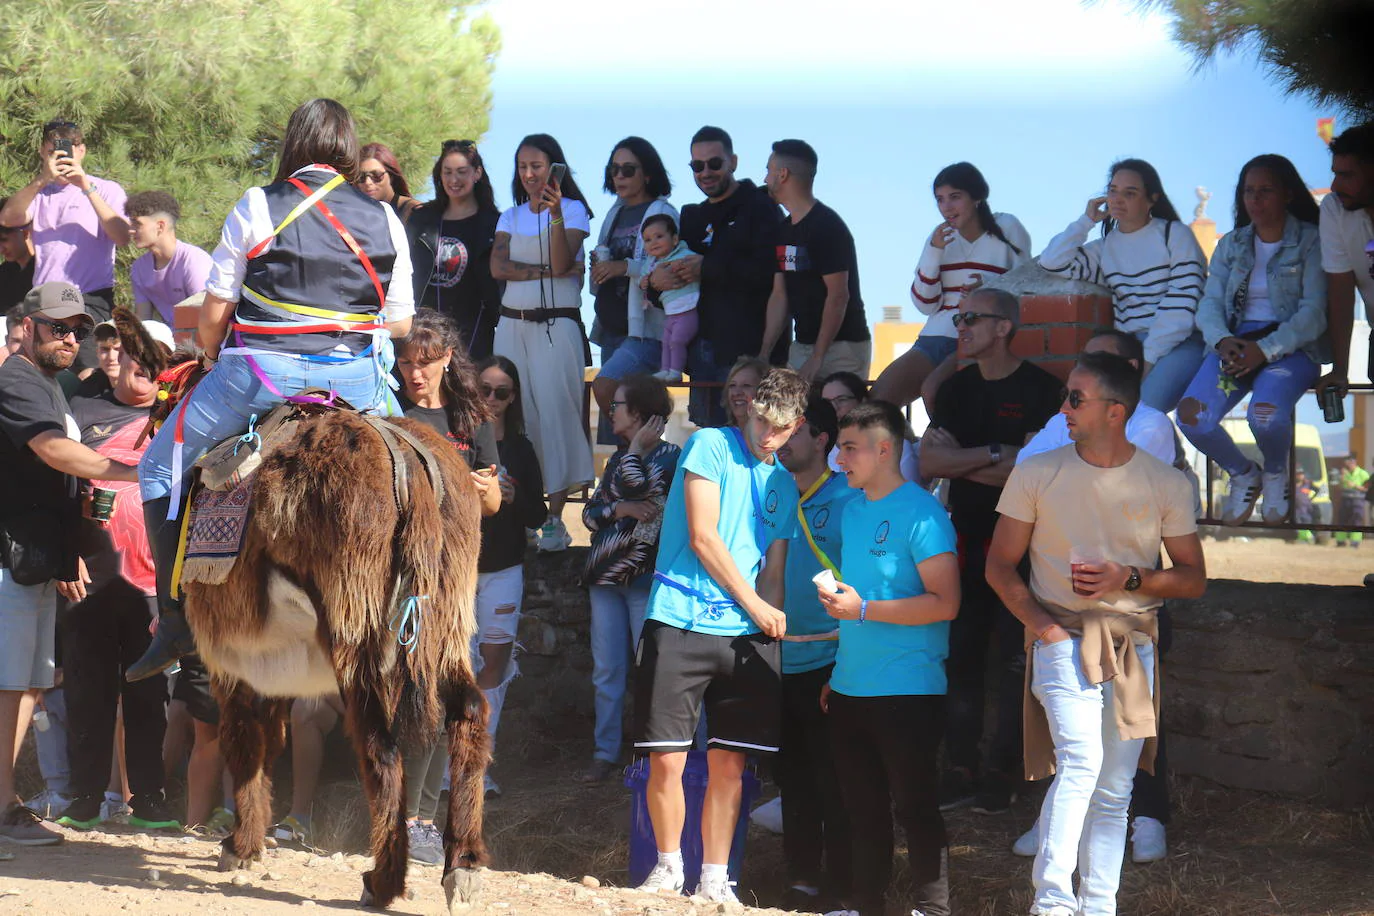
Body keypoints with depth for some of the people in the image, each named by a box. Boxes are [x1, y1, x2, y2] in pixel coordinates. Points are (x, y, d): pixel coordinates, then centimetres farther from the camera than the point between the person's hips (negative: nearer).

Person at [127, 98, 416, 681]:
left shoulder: (257, 207, -1)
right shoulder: (384, 219, 7)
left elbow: (215, 310, 0)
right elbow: (400, 323, 10)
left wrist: (212, 360, 20)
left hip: (263, 371, -3)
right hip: (357, 378, 3)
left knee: (163, 464, 15)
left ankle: (177, 620, 8)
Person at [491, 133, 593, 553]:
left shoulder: (573, 211, 3)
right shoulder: (511, 217, 15)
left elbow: (563, 262, -12)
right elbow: (498, 267, 0)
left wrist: (555, 214, -24)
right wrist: (545, 271, -11)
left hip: (557, 326, -4)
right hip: (512, 325, 4)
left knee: (556, 413, -9)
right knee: (515, 416, 0)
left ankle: (555, 518, -8)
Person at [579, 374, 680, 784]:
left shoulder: (668, 455, -5)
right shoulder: (618, 458, 17)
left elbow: (635, 484, -23)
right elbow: (590, 513, 9)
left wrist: (636, 447, -6)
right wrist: (622, 508, -10)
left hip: (646, 580, -7)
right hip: (606, 577, 7)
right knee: (606, 672, 7)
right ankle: (605, 753, 13)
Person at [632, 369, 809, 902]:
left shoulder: (784, 486, 17)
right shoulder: (710, 446, -1)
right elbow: (702, 538, -7)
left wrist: (770, 626, 2)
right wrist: (756, 606, -2)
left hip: (745, 636, 4)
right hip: (681, 623, -4)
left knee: (729, 763, 1)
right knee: (666, 759, -6)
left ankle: (714, 877, 11)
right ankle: (669, 865, 13)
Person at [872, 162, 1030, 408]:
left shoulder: (1007, 229, 2)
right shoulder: (942, 236, 14)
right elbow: (925, 304, 7)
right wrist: (934, 252, -5)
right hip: (934, 340, 5)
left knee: (934, 390, -32)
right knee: (877, 401, -14)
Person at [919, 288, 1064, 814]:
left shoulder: (1040, 390, -6)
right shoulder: (956, 389, 12)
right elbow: (928, 462, 0)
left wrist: (958, 462, -8)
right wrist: (993, 453, -12)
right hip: (965, 540, 6)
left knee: (1016, 661, -2)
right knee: (959, 656, 5)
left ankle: (1005, 772, 4)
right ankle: (962, 767, 11)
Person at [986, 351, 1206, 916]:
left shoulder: (1166, 485, 2)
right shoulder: (1036, 475, 1)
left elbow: (1194, 579, 7)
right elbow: (999, 564, 7)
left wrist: (1129, 578, -11)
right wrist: (1038, 621, -9)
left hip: (1133, 645, 2)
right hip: (1063, 637, -2)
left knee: (1114, 790, 6)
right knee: (1081, 760, -22)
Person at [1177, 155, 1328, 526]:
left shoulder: (1310, 242, 0)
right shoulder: (1231, 245, 16)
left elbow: (1313, 313, -9)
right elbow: (1209, 304, 8)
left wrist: (1266, 350, -22)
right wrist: (1222, 340, -15)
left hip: (1291, 345, -4)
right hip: (1236, 340, 4)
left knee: (1265, 413, -36)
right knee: (1192, 415, -24)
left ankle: (1276, 473, 3)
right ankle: (1243, 474, 9)